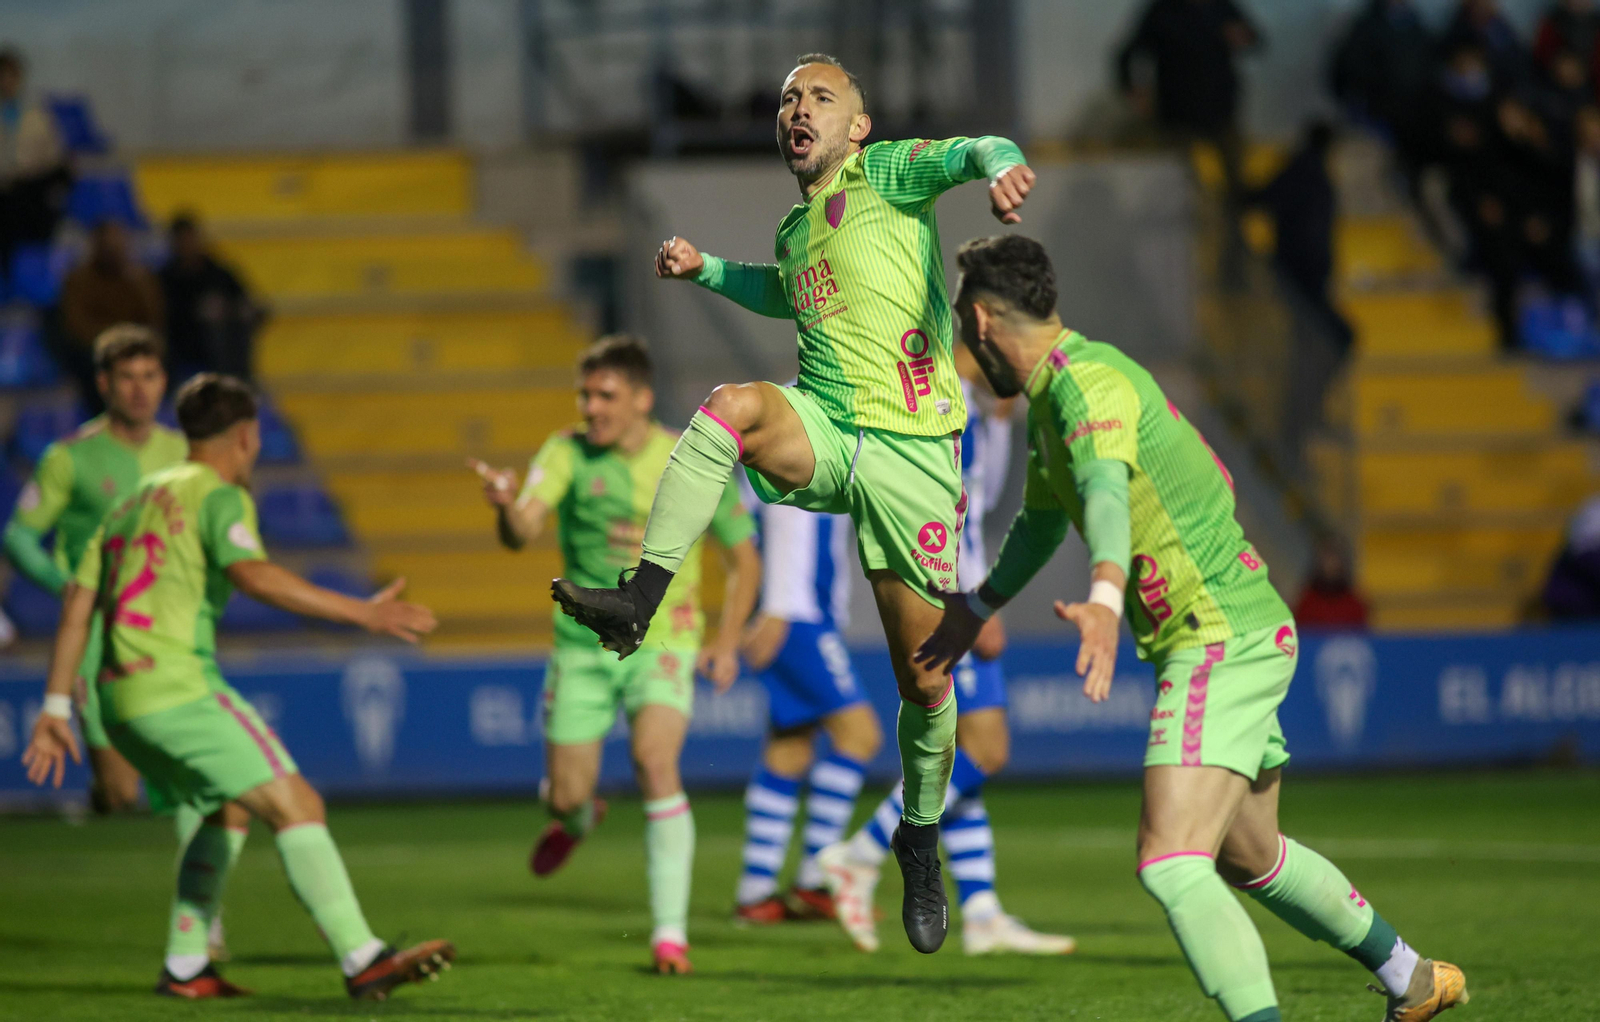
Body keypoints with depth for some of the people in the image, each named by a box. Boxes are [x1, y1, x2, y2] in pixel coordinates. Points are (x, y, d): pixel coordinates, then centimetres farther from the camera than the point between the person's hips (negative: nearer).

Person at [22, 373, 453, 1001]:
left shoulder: (134, 502, 23)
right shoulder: (219, 495, -2)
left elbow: (78, 605, 20)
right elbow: (254, 576, -21)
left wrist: (56, 709, 21)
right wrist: (363, 614, -24)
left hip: (120, 705, 9)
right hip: (179, 688, -9)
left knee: (230, 809, 25)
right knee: (297, 807, -12)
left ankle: (186, 967, 21)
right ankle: (363, 961, -22)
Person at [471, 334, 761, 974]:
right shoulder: (569, 453, -7)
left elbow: (744, 557, 6)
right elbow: (521, 532, -22)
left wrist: (727, 641, -5)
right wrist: (505, 507, -46)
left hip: (662, 643, -2)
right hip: (583, 645, 2)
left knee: (656, 763, -24)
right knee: (565, 796, 4)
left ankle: (670, 932, -19)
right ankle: (578, 821, 46)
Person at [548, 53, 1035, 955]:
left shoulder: (886, 173, 2)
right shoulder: (796, 230, 19)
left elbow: (976, 153, -17)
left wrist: (1001, 166, -39)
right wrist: (705, 269, 27)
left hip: (910, 453, -4)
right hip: (822, 433, 4)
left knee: (925, 677, 1)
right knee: (734, 405, -31)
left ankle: (922, 840, 25)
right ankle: (639, 600, -36)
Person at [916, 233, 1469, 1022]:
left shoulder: (1088, 382, -19)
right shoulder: (1048, 400, 14)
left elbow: (1107, 491, -41)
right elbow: (1041, 519, 34)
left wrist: (1105, 598, -59)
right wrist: (976, 609, 49)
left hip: (1221, 644, -11)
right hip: (1240, 637, 11)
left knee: (1171, 866, -21)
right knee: (1248, 860, 26)